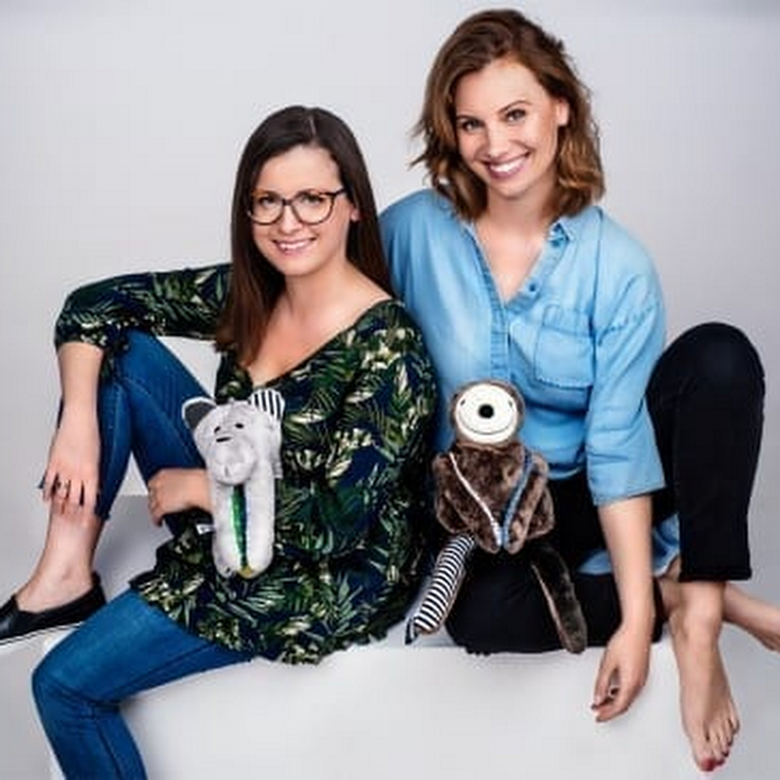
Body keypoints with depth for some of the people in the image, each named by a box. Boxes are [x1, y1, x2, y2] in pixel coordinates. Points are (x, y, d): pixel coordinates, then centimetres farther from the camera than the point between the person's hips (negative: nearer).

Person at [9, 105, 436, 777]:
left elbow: (335, 524, -27)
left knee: (66, 684, -10)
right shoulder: (245, 293, -5)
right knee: (121, 351, -7)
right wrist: (79, 424, -16)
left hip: (320, 580, -7)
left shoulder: (387, 347, -25)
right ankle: (65, 571, -7)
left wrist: (201, 487, -17)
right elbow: (92, 305, -2)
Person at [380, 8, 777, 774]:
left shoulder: (615, 264, -12)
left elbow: (619, 445, -15)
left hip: (587, 496, 1)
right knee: (484, 615, -35)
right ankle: (681, 586, -11)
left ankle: (692, 612, -24)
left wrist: (637, 618, -22)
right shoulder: (412, 231, -11)